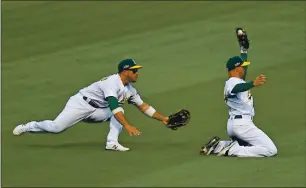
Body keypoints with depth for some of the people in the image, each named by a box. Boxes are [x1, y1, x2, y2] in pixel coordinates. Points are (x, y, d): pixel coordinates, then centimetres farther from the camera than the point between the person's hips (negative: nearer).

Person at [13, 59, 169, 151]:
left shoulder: (130, 90, 5)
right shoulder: (112, 82, -24)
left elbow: (143, 106, 12)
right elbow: (113, 106, -35)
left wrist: (162, 118, 4)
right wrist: (127, 125, -43)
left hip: (97, 111, 8)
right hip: (81, 103, -8)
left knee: (120, 113, -14)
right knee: (56, 127, -17)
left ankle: (112, 142, -25)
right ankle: (28, 127, 8)